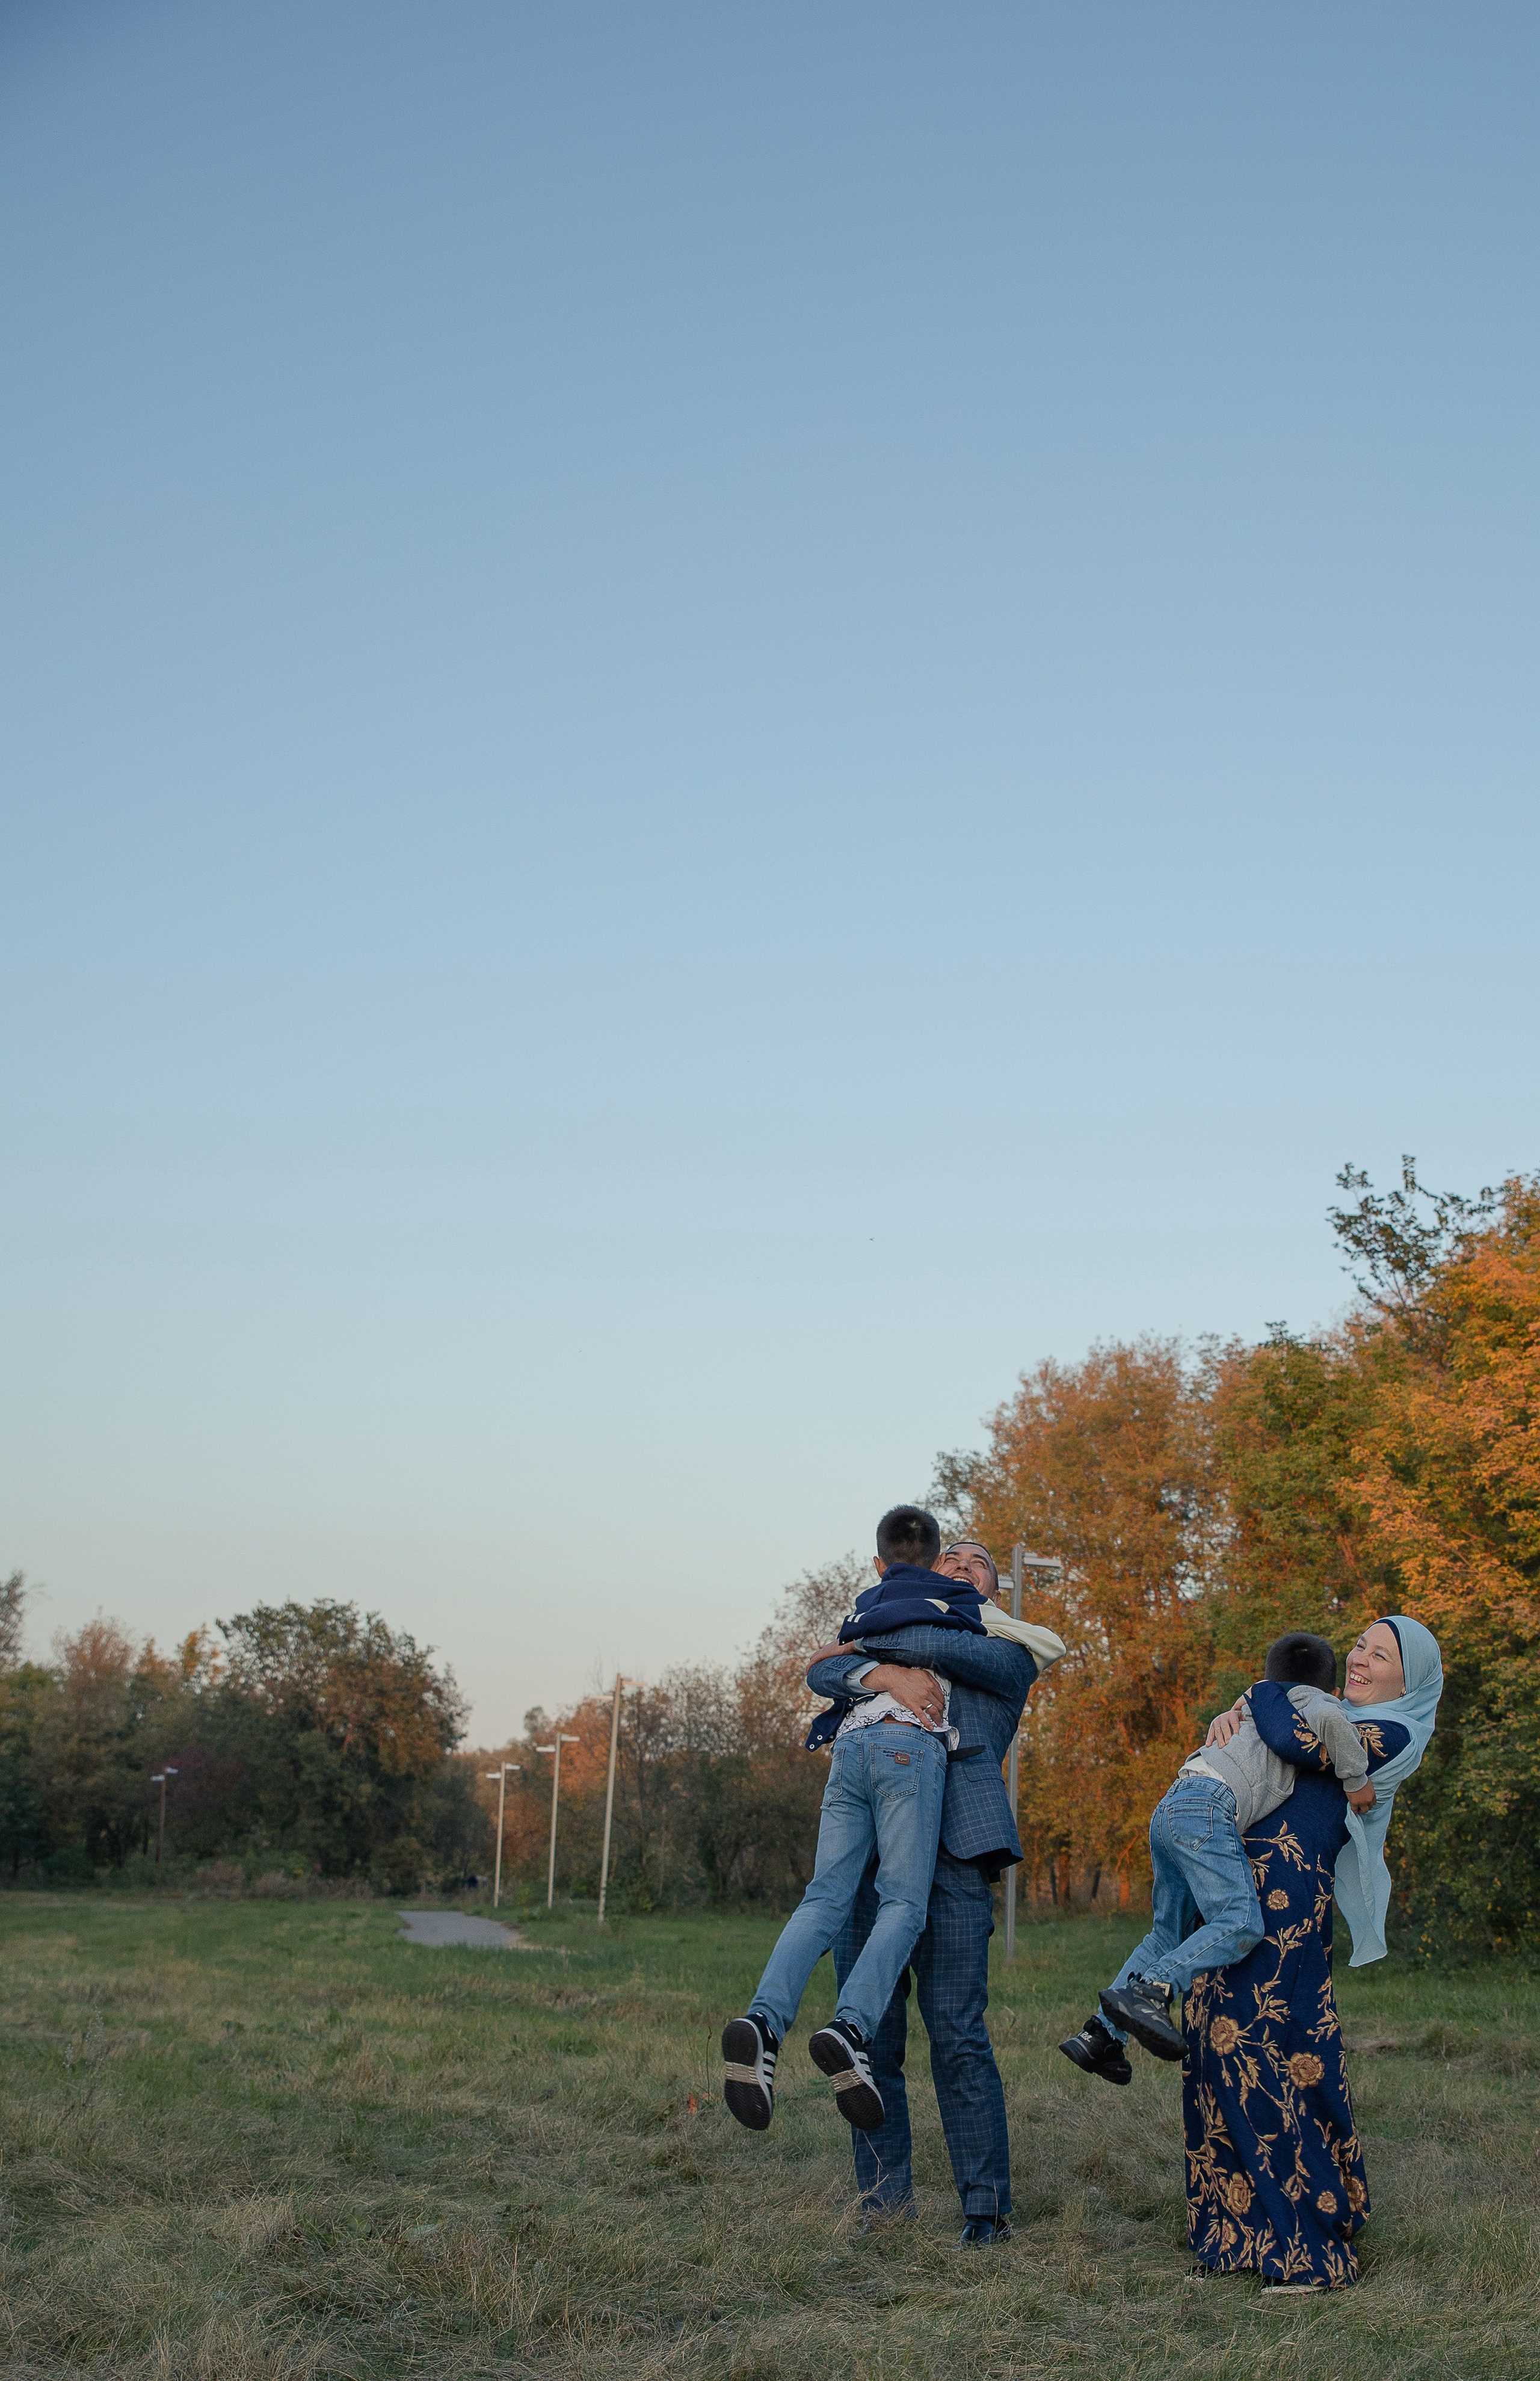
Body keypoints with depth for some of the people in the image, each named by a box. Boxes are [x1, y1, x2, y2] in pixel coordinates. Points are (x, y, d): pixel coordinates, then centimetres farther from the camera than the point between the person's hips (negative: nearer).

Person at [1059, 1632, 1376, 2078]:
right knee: (1241, 1923, -16)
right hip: (1207, 1807, -9)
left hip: (1170, 1807, 9)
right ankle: (1149, 1990, -29)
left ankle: (1102, 2033, 8)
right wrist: (1357, 1779, -4)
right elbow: (1329, 1719, -13)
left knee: (1168, 1935, 15)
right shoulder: (1315, 1700, 10)